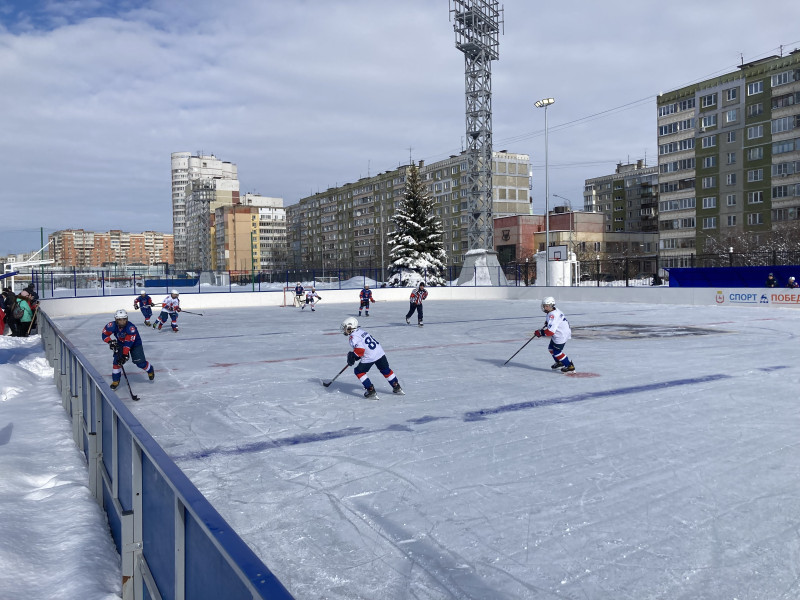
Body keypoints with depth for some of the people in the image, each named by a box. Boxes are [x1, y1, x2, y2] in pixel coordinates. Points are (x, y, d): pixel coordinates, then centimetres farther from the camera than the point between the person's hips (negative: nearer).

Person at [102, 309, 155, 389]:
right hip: (120, 344, 4)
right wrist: (111, 342, -25)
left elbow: (128, 343, -36)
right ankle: (115, 380, 3)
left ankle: (150, 370, 24)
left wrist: (125, 354, -38)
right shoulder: (112, 326, -23)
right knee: (117, 360, -11)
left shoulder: (131, 328, -35)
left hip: (135, 344, -4)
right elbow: (105, 335, -9)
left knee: (140, 361, -8)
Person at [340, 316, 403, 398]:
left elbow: (360, 348, -25)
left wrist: (353, 357, -16)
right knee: (385, 370, 22)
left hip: (369, 357, -8)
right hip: (380, 352, 8)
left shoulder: (353, 337, -11)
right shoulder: (360, 330, 16)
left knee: (359, 371, 8)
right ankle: (397, 388, 28)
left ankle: (371, 391, 2)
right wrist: (353, 354, 27)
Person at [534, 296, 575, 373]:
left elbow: (550, 331, -35)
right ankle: (560, 363, 39)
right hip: (557, 334, 11)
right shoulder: (553, 312, 4)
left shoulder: (553, 315, -29)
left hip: (561, 335, -11)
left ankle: (570, 366, 4)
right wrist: (546, 325, 14)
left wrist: (540, 333, -24)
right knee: (551, 348, 20)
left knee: (556, 352, -6)